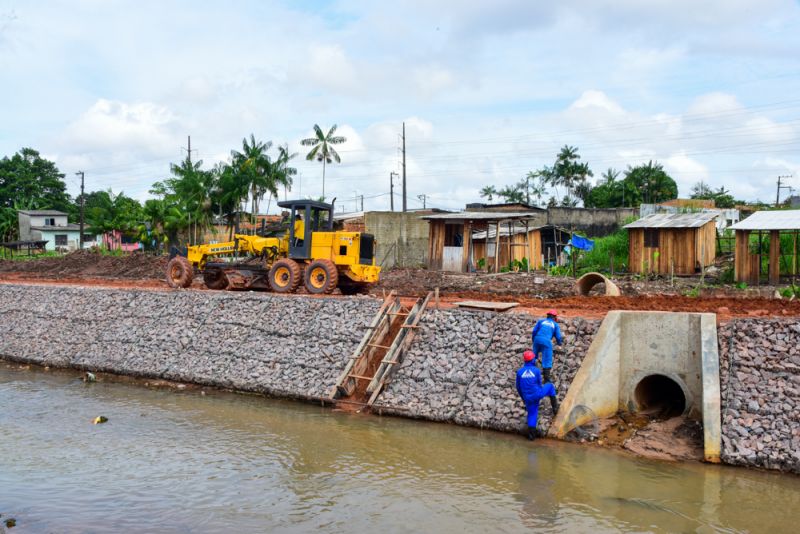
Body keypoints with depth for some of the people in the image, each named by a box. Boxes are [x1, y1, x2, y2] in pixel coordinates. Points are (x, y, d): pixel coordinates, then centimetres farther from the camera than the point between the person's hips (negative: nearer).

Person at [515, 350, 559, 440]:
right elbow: (539, 384, 2)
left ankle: (531, 433, 18)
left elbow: (518, 387, 4)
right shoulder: (536, 370, -11)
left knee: (532, 414, 19)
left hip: (528, 398, 2)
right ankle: (555, 407, 27)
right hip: (537, 394, -2)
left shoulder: (520, 372, -4)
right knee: (550, 386, 24)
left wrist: (523, 398, 19)